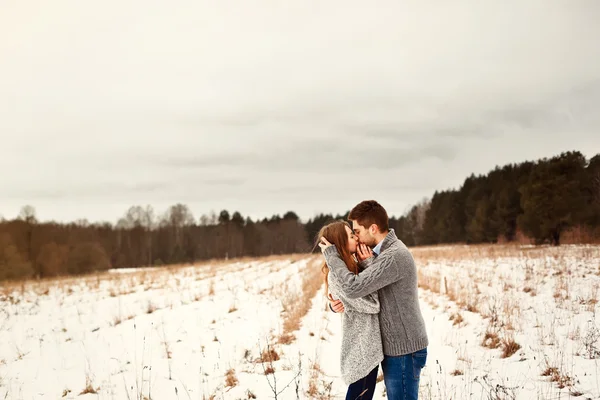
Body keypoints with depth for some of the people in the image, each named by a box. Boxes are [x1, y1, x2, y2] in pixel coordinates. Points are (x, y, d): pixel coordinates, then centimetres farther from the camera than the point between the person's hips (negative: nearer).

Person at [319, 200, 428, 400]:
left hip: (403, 350, -10)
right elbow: (363, 287, 15)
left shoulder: (393, 256, -24)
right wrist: (338, 303, -6)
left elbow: (354, 287, -30)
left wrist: (331, 255, -16)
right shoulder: (385, 251, 10)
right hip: (396, 346, 10)